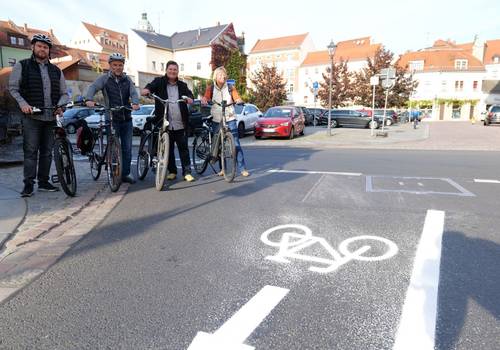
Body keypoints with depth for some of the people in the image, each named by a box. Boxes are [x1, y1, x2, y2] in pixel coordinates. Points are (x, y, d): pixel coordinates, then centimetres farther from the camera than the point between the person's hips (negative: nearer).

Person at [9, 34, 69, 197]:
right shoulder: (22, 66, 7)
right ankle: (28, 184, -2)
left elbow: (64, 93, 16)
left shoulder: (56, 70, 15)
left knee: (47, 151, 7)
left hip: (51, 117, 4)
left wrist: (60, 105, -3)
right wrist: (22, 103, -13)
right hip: (31, 116, -3)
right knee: (30, 151, -6)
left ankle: (44, 182, 16)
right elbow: (13, 88, 4)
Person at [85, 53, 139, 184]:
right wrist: (89, 99, -34)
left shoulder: (127, 79, 11)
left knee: (127, 148, 4)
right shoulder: (104, 78, 2)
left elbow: (133, 92, -3)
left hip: (127, 119, 3)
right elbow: (93, 87, -12)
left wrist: (135, 103, -26)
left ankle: (126, 173, 14)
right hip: (112, 119, -3)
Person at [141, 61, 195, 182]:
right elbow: (151, 86, -10)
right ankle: (172, 171, 19)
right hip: (165, 123, -1)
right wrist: (146, 90, -33)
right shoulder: (159, 82, 7)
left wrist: (190, 98, -21)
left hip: (180, 124, 1)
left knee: (183, 148, 0)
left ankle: (187, 172, 5)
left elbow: (190, 95, 3)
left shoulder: (182, 85, 14)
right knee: (168, 149, 7)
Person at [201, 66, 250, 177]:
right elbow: (205, 97, -6)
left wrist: (239, 101, -25)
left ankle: (242, 168, -6)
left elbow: (237, 98, -2)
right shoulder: (211, 88, 8)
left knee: (236, 144, -8)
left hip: (230, 119, -1)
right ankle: (223, 168, 17)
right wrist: (204, 101, -30)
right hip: (217, 120, 1)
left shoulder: (230, 88, 9)